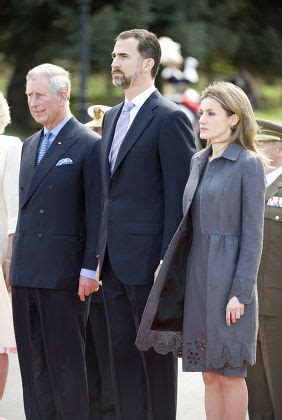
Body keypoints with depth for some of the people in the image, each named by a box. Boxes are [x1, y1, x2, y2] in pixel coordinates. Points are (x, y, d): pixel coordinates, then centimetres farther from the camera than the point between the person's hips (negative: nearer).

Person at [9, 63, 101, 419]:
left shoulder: (89, 145, -7)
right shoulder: (30, 146, 17)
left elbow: (96, 213, -10)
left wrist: (89, 269, -14)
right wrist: (16, 263, 14)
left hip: (63, 272, -7)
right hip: (27, 273, 7)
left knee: (65, 362, -2)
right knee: (33, 363, 9)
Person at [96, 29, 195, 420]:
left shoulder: (171, 118, -9)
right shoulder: (113, 117, 17)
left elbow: (178, 196, -13)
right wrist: (100, 249, 15)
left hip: (148, 257, -8)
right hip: (115, 260, 8)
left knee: (156, 355, -1)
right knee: (122, 354, 10)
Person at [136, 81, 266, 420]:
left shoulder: (249, 164, -8)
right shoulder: (199, 162, 13)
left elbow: (253, 234, -11)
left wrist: (241, 293, -16)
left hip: (229, 279, -7)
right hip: (197, 277, 7)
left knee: (229, 373, -1)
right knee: (209, 374, 9)